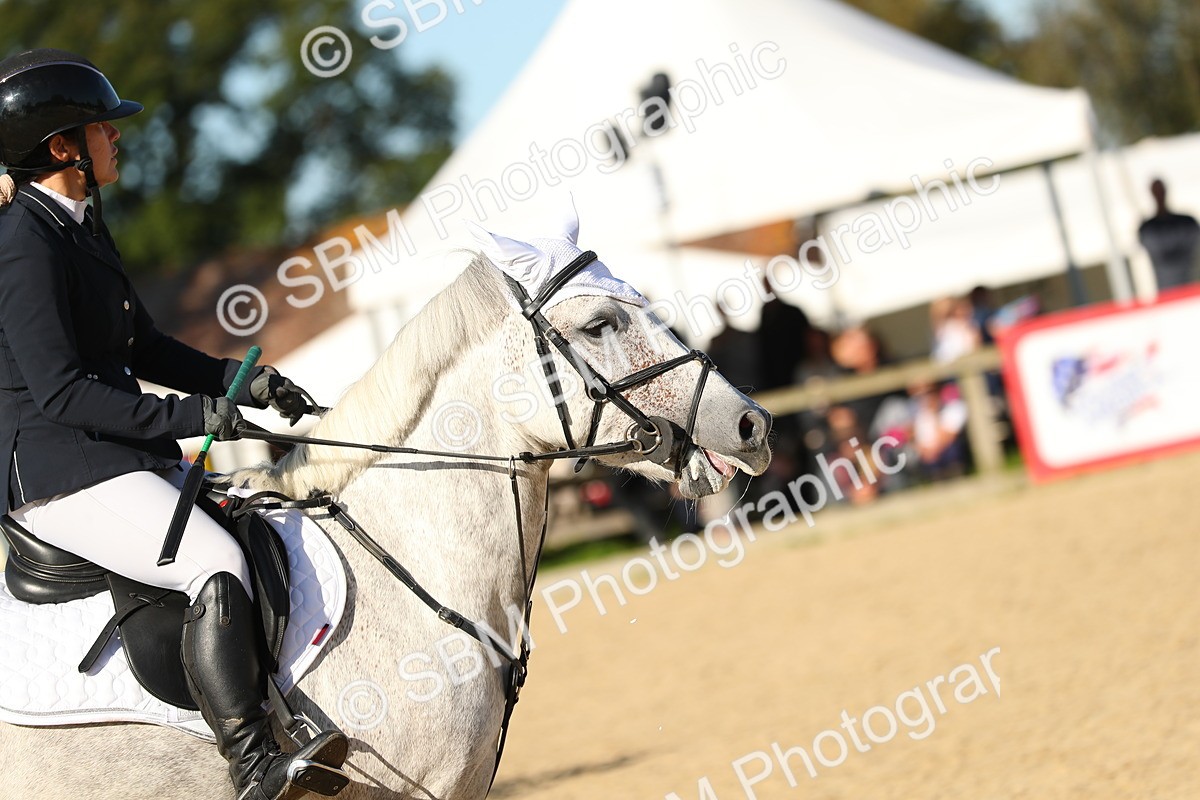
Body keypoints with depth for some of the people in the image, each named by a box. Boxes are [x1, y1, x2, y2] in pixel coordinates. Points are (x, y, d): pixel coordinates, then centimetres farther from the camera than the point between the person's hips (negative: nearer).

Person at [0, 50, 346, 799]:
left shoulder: (80, 227, 16)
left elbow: (144, 349, 21)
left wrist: (240, 380, 7)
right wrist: (184, 416, -25)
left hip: (126, 457, 11)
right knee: (217, 563, -28)